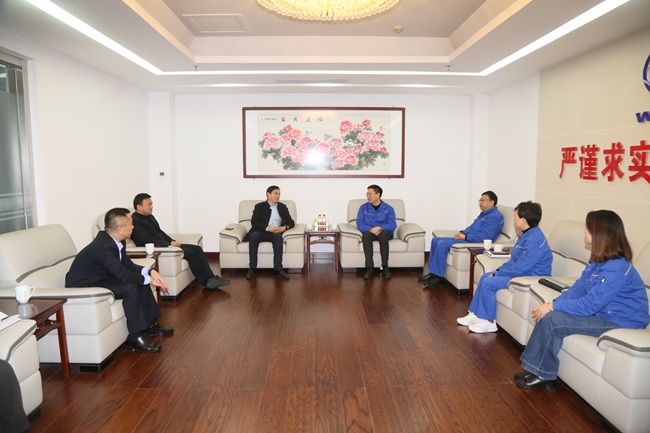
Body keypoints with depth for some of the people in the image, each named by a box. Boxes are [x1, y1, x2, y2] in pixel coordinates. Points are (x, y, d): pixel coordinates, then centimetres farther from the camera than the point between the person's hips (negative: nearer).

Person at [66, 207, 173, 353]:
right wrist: (148, 279, -20)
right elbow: (122, 274, -32)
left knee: (141, 280, 5)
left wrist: (150, 272, -11)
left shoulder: (115, 242, -1)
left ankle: (150, 325, 14)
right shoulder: (103, 247, -30)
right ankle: (135, 337, -19)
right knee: (130, 287, -27)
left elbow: (128, 265, 5)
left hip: (101, 279, 10)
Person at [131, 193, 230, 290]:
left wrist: (172, 241, 3)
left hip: (165, 244, 10)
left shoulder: (150, 216, 15)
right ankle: (206, 282, -11)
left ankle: (210, 278, -10)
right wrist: (169, 244, -18)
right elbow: (148, 240, -21)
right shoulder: (135, 222, -14)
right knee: (189, 253, -23)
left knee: (197, 249, -5)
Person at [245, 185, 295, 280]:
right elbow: (254, 222, -3)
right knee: (254, 235, -35)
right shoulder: (259, 206, 12)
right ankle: (252, 268, -32)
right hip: (262, 232, -1)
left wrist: (284, 227, -9)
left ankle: (278, 268, -38)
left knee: (278, 236, -35)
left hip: (276, 233, 1)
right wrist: (268, 228, -18)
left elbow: (291, 222, 14)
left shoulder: (283, 207, 20)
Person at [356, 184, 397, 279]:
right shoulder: (363, 207, 9)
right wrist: (371, 229, -22)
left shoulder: (388, 208, 5)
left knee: (383, 234, -37)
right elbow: (360, 224, -3)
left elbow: (392, 226, -7)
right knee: (366, 234, -35)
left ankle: (385, 267, -34)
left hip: (384, 233, -1)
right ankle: (370, 268, -38)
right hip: (369, 232, 1)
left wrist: (379, 228, -24)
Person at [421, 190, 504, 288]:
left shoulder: (495, 216, -12)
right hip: (465, 239, 11)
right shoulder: (484, 213, 20)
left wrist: (465, 236, -17)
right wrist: (461, 232, 7)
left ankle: (438, 278, -18)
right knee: (435, 240, 4)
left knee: (442, 244, -26)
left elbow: (485, 237, -23)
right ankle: (432, 273, 4)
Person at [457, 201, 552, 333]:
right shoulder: (526, 234, 9)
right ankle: (475, 315, 13)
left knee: (488, 283, -19)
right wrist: (499, 270, 4)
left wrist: (497, 274, -16)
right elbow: (514, 260, 16)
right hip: (520, 272, 11)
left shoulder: (534, 239, -26)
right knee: (485, 276, 10)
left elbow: (520, 268, -27)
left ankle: (489, 322, -5)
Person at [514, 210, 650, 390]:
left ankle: (543, 374, -2)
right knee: (548, 314, -6)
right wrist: (552, 303, -9)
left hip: (620, 323, -9)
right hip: (602, 312, 9)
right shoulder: (599, 259, 4)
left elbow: (589, 305, -26)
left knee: (552, 320, -21)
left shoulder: (616, 269, -26)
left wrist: (553, 306, -19)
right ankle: (535, 369, 0)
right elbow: (578, 289, 5)